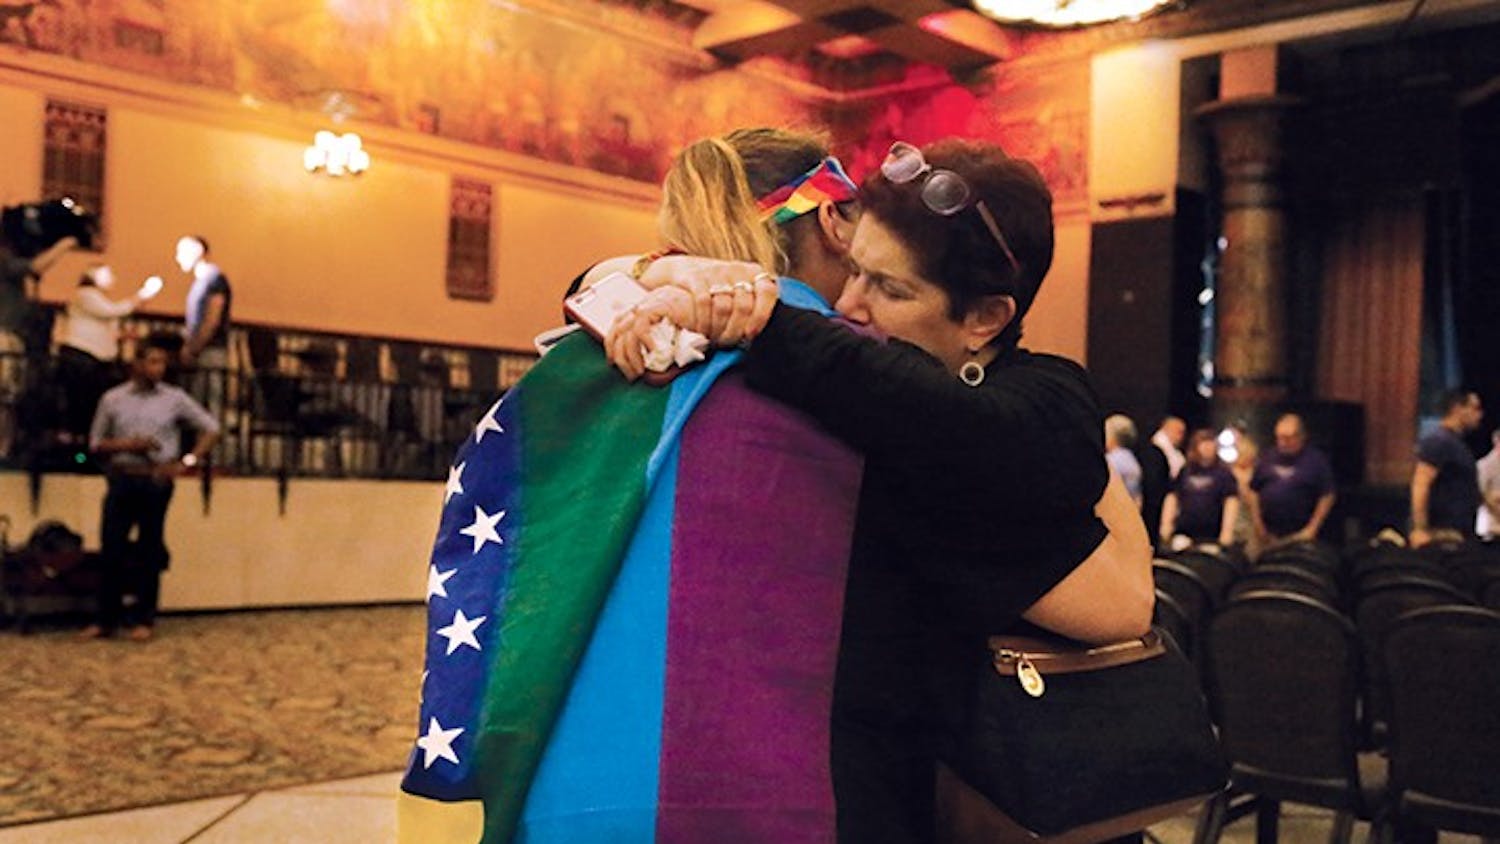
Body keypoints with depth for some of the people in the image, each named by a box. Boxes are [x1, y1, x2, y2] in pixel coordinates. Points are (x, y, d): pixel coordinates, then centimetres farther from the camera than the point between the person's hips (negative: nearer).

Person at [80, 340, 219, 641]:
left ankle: (143, 619, 12)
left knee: (150, 551, 4)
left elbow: (210, 428, 6)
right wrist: (126, 444, -11)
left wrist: (187, 461, -4)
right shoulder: (112, 399, 5)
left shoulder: (175, 399, 3)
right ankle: (105, 620, 10)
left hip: (156, 481, -1)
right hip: (121, 479, 1)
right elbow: (96, 443, 8)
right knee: (111, 548, 1)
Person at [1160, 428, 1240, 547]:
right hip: (1182, 535, 3)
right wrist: (1166, 524, 4)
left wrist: (1227, 531, -13)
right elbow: (1172, 498, 13)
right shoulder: (1185, 471, 11)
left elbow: (1231, 502, -4)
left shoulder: (1224, 473, 2)